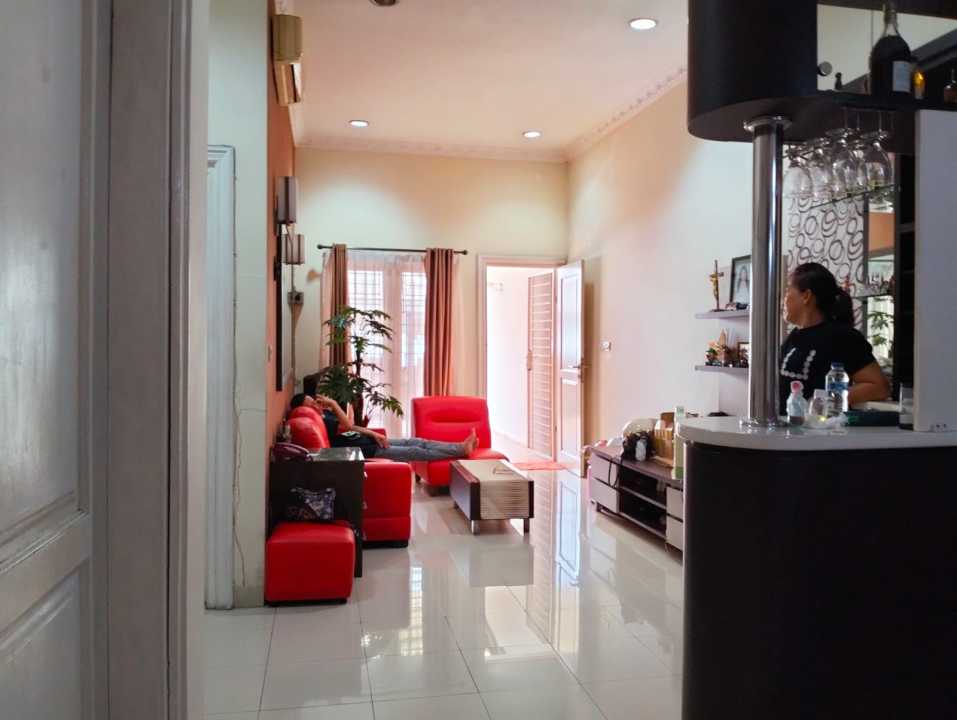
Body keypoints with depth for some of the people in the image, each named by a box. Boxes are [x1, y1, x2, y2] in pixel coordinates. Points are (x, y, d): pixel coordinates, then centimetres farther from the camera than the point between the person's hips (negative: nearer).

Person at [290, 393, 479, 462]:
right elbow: (347, 426, -30)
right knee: (418, 452, -7)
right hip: (368, 451, -9)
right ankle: (462, 449, -1)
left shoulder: (325, 414, 10)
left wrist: (374, 434, 4)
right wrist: (334, 404, -24)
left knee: (417, 442, 4)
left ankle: (462, 446, 6)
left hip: (370, 441, 9)